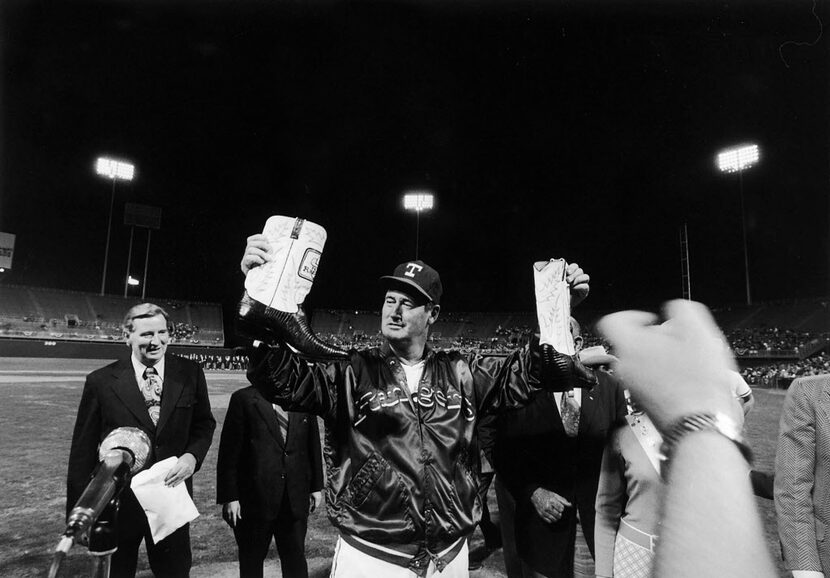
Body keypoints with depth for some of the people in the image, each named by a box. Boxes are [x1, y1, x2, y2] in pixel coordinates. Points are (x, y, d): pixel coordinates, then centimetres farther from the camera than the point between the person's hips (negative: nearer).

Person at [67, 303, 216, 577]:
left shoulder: (190, 374, -5)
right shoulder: (101, 382, -9)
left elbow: (204, 423, 6)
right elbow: (83, 450, -4)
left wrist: (193, 454, -14)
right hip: (116, 502, -1)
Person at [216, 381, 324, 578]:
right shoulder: (244, 399, -8)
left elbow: (313, 444, 9)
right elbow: (229, 451, -7)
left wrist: (316, 486, 10)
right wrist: (229, 497, -9)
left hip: (295, 499, 3)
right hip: (254, 499, -2)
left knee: (296, 560, 13)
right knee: (251, 561, 15)